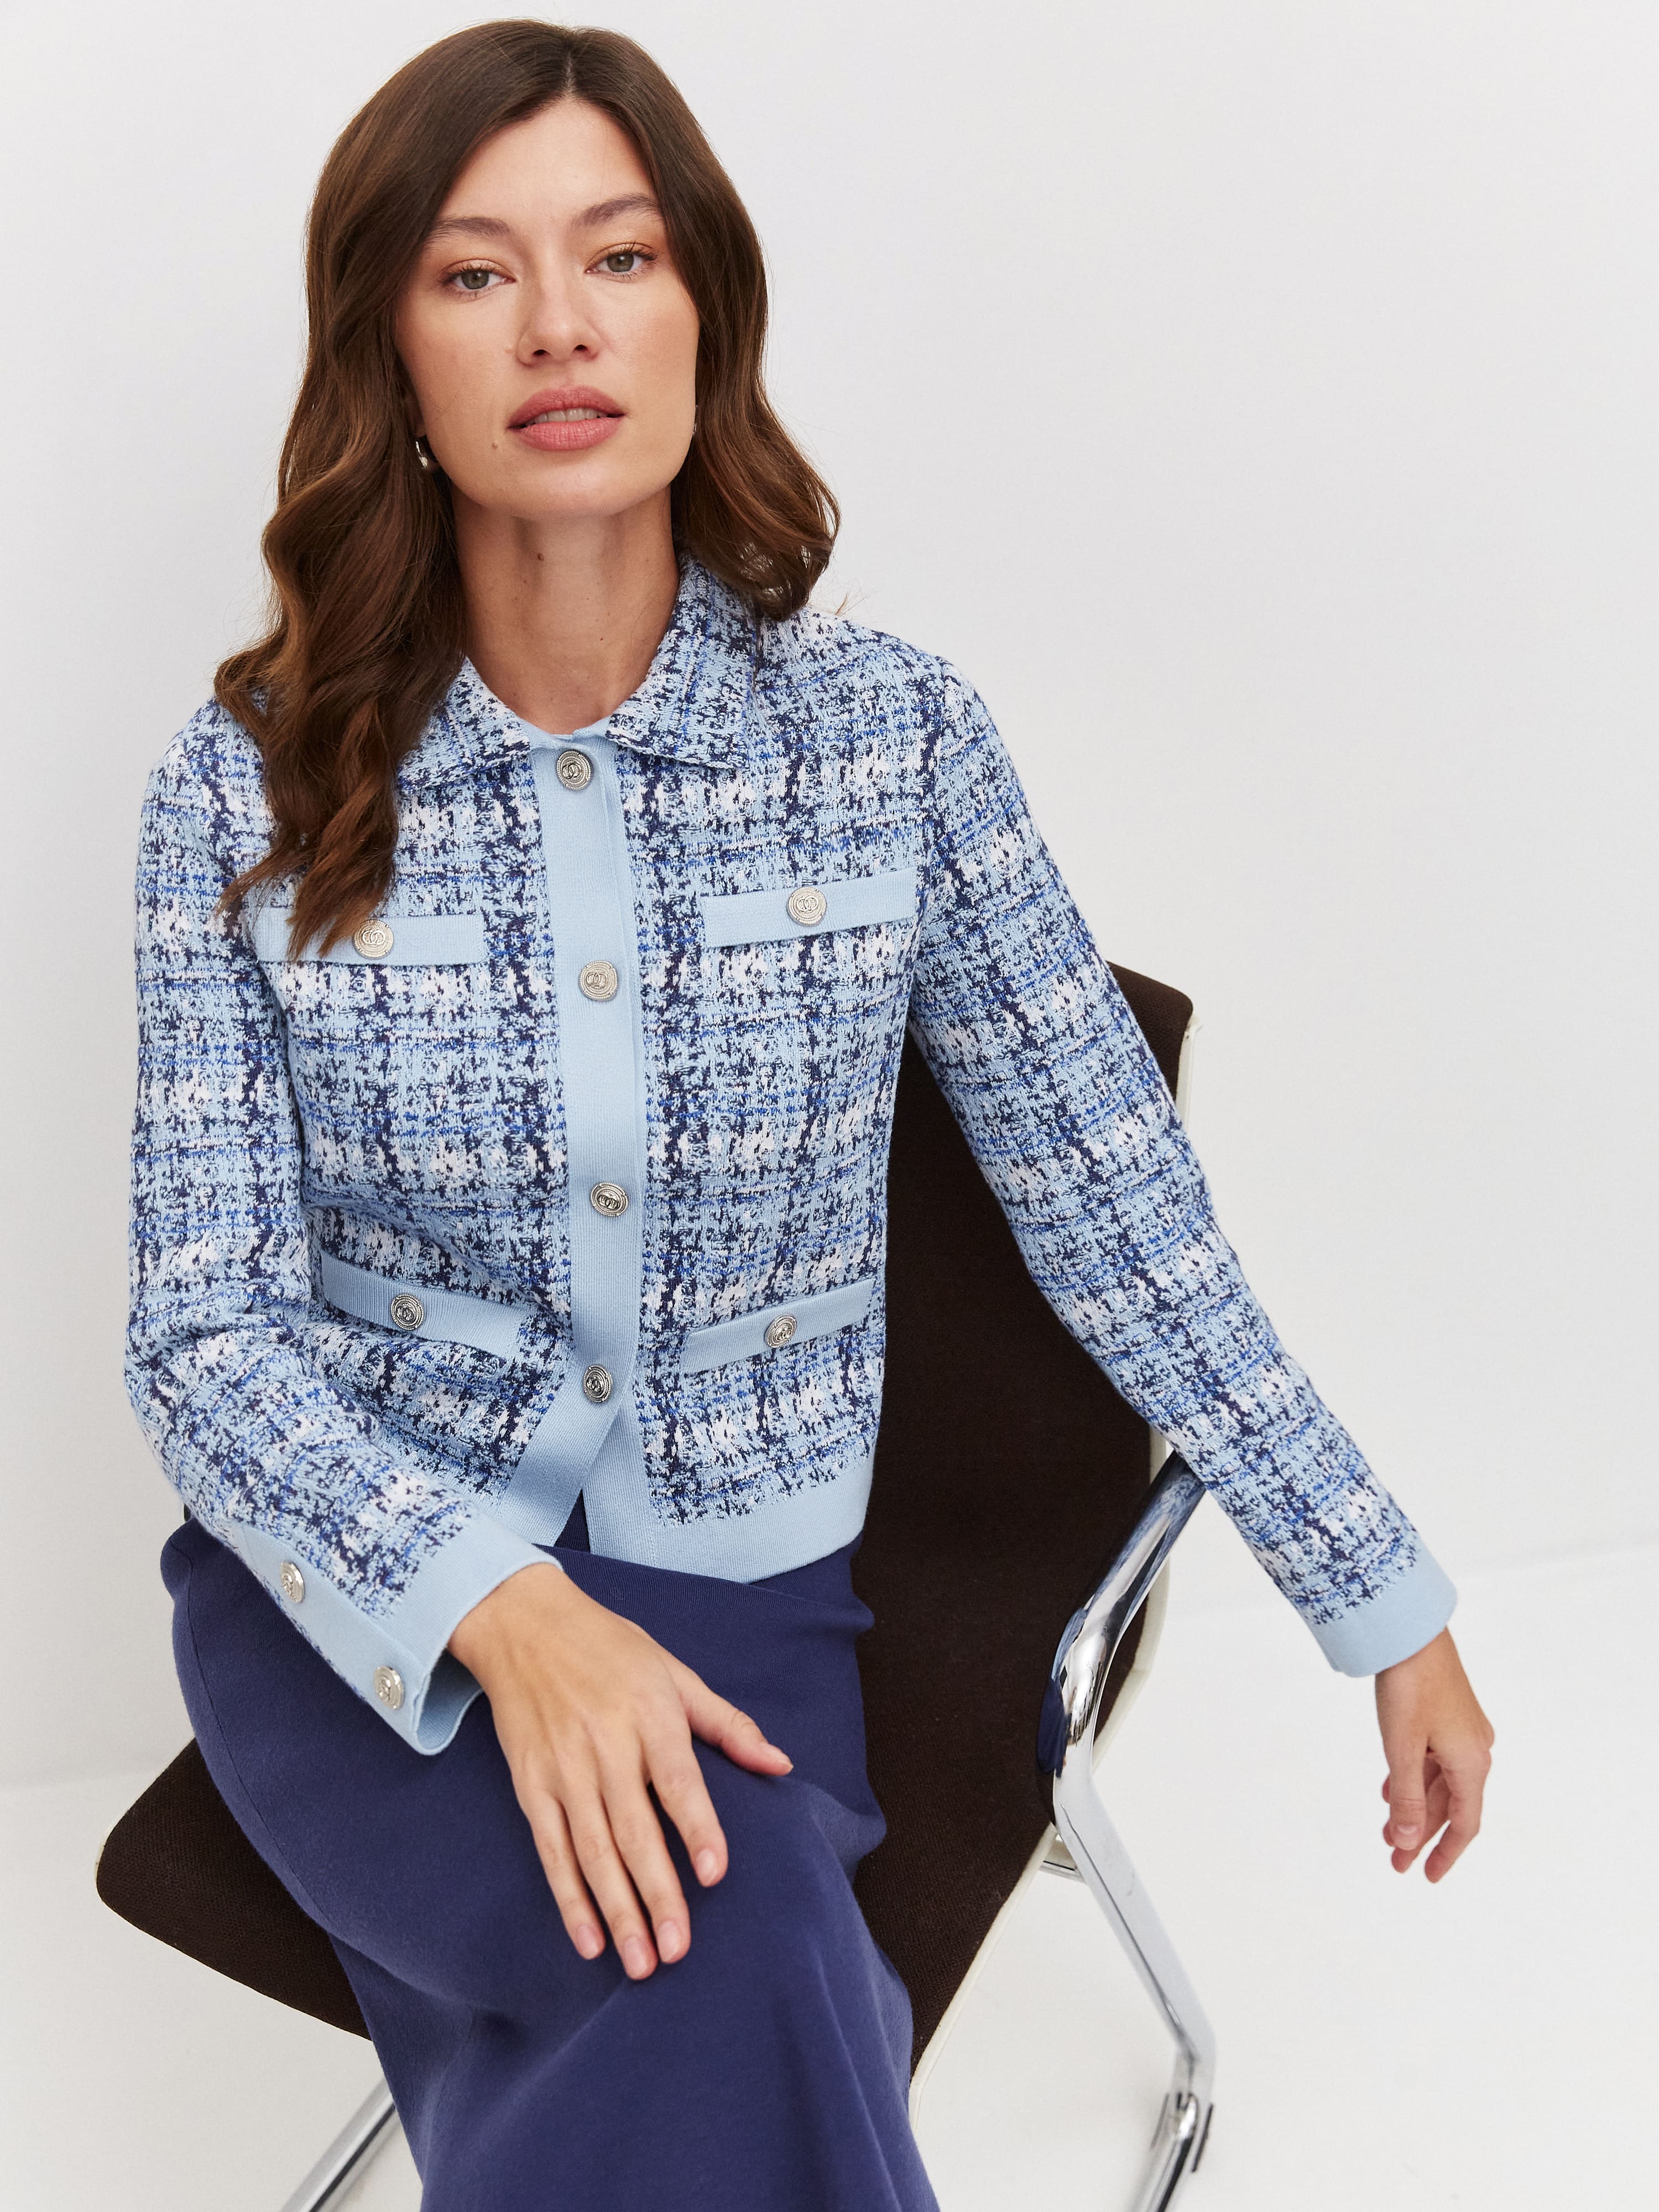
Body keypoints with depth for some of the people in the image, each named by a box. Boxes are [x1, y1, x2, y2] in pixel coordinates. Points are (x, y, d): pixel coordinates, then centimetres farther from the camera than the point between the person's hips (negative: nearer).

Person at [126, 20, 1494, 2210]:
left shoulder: (888, 733, -4)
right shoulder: (247, 794, -5)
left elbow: (1117, 1207, 1)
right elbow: (206, 1329, -7)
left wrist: (1389, 1606, 5)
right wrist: (505, 1613, -25)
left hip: (739, 1591, 1)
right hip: (360, 1593, -1)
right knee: (729, 1964, -30)